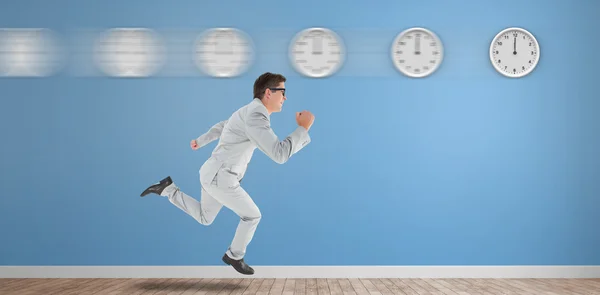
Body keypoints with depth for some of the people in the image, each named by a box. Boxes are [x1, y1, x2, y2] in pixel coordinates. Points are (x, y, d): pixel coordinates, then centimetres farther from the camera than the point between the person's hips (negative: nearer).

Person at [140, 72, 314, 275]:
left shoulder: (248, 113, 9)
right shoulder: (255, 117, -25)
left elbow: (221, 127, 28)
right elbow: (279, 155, -31)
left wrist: (200, 141, 44)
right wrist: (303, 128, -23)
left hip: (214, 174, 9)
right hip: (220, 179, -9)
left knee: (204, 219, 25)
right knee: (252, 215, 8)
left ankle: (168, 189, 17)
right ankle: (235, 256, 26)